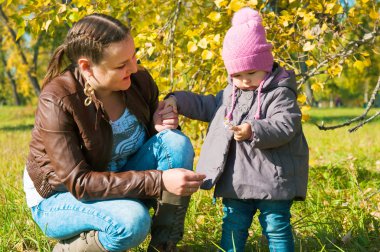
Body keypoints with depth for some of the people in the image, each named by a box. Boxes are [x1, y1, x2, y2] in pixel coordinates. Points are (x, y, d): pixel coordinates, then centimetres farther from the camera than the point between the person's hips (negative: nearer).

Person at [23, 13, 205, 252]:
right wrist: (159, 180, -37)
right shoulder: (56, 101, -28)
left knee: (177, 143, -19)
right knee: (133, 221, -36)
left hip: (119, 180, 6)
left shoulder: (139, 80, -12)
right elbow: (78, 183, -31)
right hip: (60, 197, -5)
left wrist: (162, 127, -21)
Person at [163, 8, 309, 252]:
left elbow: (286, 126, -24)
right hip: (237, 179, 7)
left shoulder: (280, 94, -10)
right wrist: (177, 100, 14)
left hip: (273, 180, -7)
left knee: (277, 228, 2)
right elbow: (205, 106, 26)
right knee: (233, 225, 14)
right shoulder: (229, 95, 13)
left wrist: (254, 131, -38)